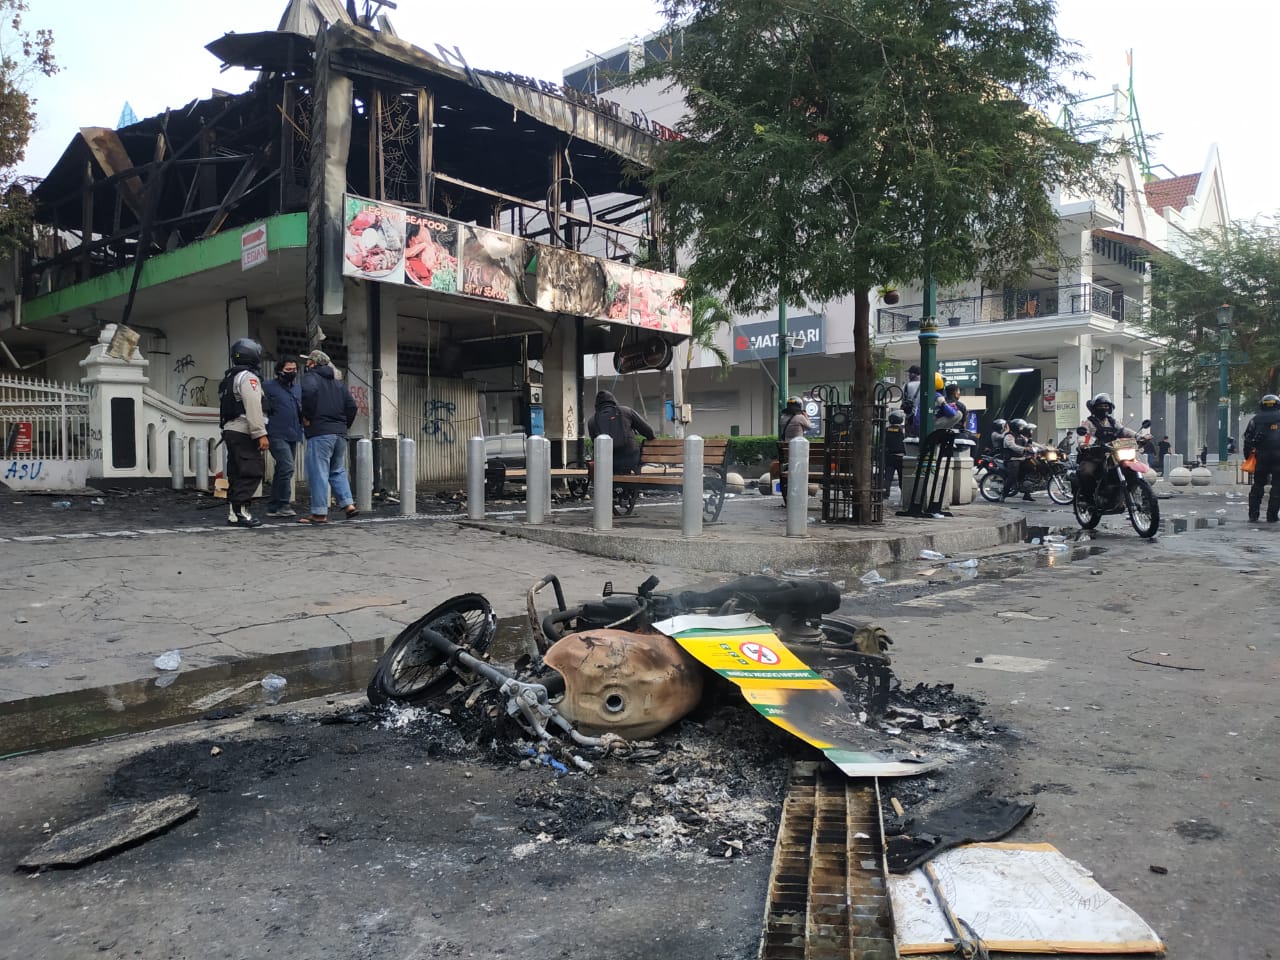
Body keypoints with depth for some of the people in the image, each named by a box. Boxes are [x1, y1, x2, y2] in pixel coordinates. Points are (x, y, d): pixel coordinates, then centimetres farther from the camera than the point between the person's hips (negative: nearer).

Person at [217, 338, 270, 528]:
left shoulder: (228, 378, 22)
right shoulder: (248, 377, -9)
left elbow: (227, 407, 20)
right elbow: (253, 408, -19)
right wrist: (261, 434, -21)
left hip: (230, 430, 10)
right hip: (244, 433, -10)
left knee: (236, 474, 12)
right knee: (252, 472, -10)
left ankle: (233, 513, 13)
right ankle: (240, 510, -14)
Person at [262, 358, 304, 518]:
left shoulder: (299, 388, 17)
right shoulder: (269, 386, -2)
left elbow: (304, 409, 24)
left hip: (293, 436, 7)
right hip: (277, 435, -7)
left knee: (281, 471, 10)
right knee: (287, 467, -19)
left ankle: (273, 507, 17)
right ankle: (283, 504, -12)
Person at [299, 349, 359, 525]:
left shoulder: (310, 377, 0)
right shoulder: (338, 383, 20)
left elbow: (309, 391, -24)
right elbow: (351, 406, 13)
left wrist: (307, 417, -14)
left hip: (319, 433, -7)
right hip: (340, 434, 7)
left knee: (318, 473, -5)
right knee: (338, 471, 17)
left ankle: (320, 513, -4)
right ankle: (348, 504, 7)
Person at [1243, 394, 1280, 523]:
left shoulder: (1256, 420, 5)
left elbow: (1248, 440, 2)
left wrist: (1248, 457, 9)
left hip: (1262, 457, 1)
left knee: (1257, 485, 11)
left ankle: (1253, 514, 9)